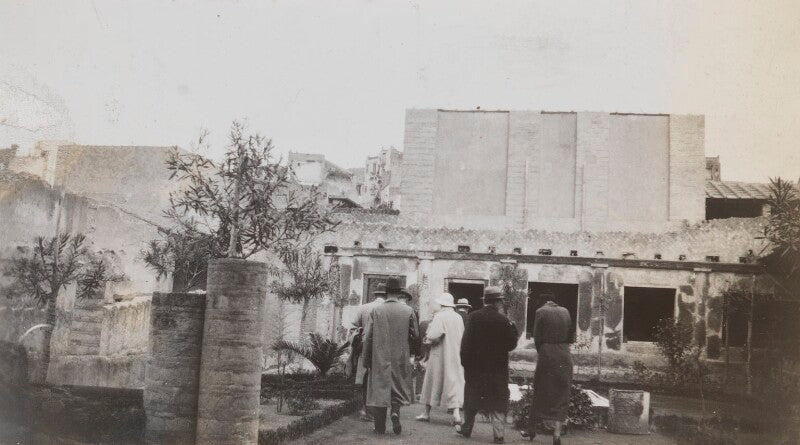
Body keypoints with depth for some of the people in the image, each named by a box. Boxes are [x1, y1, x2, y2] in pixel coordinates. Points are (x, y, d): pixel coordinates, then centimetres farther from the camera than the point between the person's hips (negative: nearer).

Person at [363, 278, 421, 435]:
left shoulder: (376, 311, -3)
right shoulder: (408, 311, -3)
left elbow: (367, 337, -3)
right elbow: (415, 336, -1)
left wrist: (366, 359, 5)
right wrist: (413, 351, 18)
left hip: (379, 358, 0)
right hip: (401, 358, 0)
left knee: (379, 388, 7)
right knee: (398, 388, 16)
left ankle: (380, 427, 8)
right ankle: (395, 411, -9)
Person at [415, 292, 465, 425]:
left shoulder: (439, 317, -14)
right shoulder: (458, 318, 6)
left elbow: (433, 336, -23)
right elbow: (461, 337, 13)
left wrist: (427, 339, -3)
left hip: (439, 356, -5)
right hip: (456, 358, 5)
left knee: (432, 383, 9)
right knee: (454, 382, 3)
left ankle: (427, 413, 20)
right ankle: (456, 413, -10)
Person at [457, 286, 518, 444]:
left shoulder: (473, 317, -6)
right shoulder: (503, 320, -10)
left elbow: (465, 342, -5)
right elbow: (511, 345, -5)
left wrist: (465, 362, 2)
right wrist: (512, 327, 4)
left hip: (474, 366, 2)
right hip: (497, 368, -1)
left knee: (471, 398, 15)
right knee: (497, 401, 5)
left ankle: (466, 428, 25)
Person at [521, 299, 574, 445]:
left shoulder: (541, 311, -4)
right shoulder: (565, 311, 7)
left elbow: (537, 336, -6)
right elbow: (569, 334, 9)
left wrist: (540, 352, 8)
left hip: (546, 356, -2)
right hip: (564, 357, 3)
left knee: (540, 393, 11)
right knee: (561, 395, 6)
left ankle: (531, 429, 21)